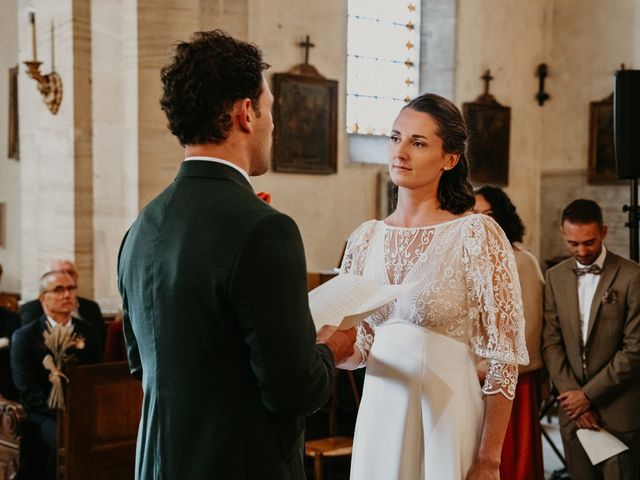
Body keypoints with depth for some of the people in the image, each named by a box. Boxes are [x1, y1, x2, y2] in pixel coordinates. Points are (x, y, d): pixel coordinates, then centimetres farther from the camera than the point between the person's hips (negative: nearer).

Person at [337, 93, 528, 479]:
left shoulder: (477, 234, -11)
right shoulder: (366, 238, 4)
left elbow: (505, 359, -10)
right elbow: (358, 347, 10)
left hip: (446, 419, -4)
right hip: (377, 415, 5)